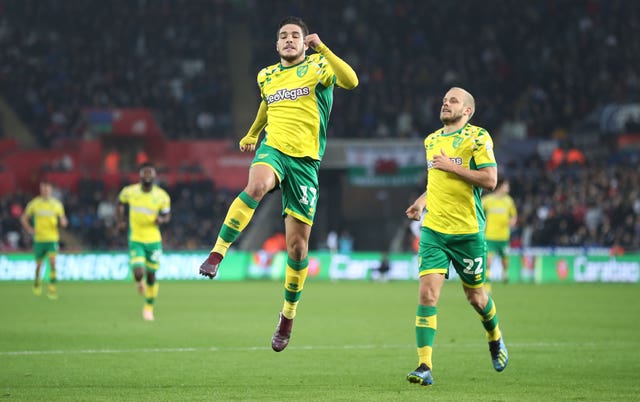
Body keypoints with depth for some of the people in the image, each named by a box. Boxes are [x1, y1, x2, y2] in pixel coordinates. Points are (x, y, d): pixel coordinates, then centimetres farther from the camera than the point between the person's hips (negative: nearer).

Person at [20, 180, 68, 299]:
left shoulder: (57, 204, 2)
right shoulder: (34, 203, 2)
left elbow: (63, 221, 8)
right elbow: (24, 218, 11)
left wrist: (63, 222, -15)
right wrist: (29, 229, -3)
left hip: (52, 239, -1)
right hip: (39, 238, 1)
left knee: (52, 262, -17)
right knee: (39, 264, 10)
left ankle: (52, 289, -17)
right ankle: (37, 283, 39)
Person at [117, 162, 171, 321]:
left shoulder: (162, 196, -8)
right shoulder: (129, 191, -7)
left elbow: (167, 215, 5)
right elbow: (121, 202, 14)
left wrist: (162, 219, -18)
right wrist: (120, 220, 6)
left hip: (154, 240, 1)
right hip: (136, 240, -1)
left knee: (151, 275, 9)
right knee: (139, 272, -18)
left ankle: (149, 308, 31)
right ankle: (139, 282, 23)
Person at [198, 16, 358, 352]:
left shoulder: (318, 67, 1)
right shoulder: (267, 76, 14)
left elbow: (350, 81, -20)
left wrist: (322, 49, -25)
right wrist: (251, 135, 38)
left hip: (305, 160, -2)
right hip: (273, 149, 2)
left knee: (298, 244, -1)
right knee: (256, 186, -38)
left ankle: (288, 316, 16)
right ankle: (216, 255, -38)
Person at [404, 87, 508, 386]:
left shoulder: (477, 137, -7)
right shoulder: (431, 141, 13)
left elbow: (490, 180, -15)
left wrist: (452, 166, -15)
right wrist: (422, 201, 14)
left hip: (468, 232, -4)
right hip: (433, 230, 4)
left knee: (475, 296, 11)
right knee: (428, 293, -12)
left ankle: (495, 339, 44)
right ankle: (424, 367, -17)